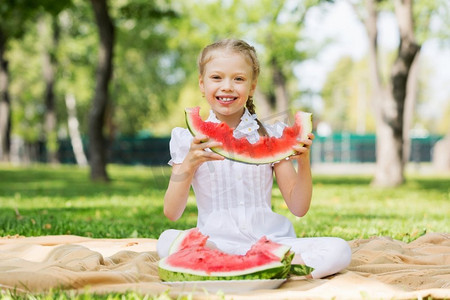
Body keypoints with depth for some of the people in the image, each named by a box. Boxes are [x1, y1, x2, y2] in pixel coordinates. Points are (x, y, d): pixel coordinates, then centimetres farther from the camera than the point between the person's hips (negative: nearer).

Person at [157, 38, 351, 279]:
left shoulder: (271, 136, 9)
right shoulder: (189, 140, 6)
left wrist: (304, 162, -9)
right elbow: (171, 213, -1)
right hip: (216, 241, -1)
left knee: (338, 250, -23)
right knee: (168, 241, -33)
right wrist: (189, 164, -16)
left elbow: (298, 208, 7)